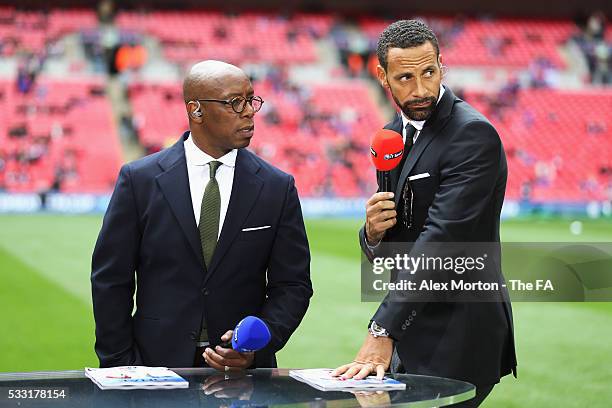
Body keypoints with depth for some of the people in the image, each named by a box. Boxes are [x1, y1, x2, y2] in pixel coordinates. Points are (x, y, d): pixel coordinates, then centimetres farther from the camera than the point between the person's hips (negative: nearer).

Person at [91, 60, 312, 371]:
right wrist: (120, 366, -2)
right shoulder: (139, 179, 2)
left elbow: (293, 285, 6)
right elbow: (110, 280, 4)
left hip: (244, 367, 1)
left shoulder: (278, 187, 5)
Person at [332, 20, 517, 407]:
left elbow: (441, 239, -24)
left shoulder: (473, 134, -15)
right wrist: (374, 233, -9)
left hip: (459, 339, -8)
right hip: (413, 338, 8)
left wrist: (382, 331, -28)